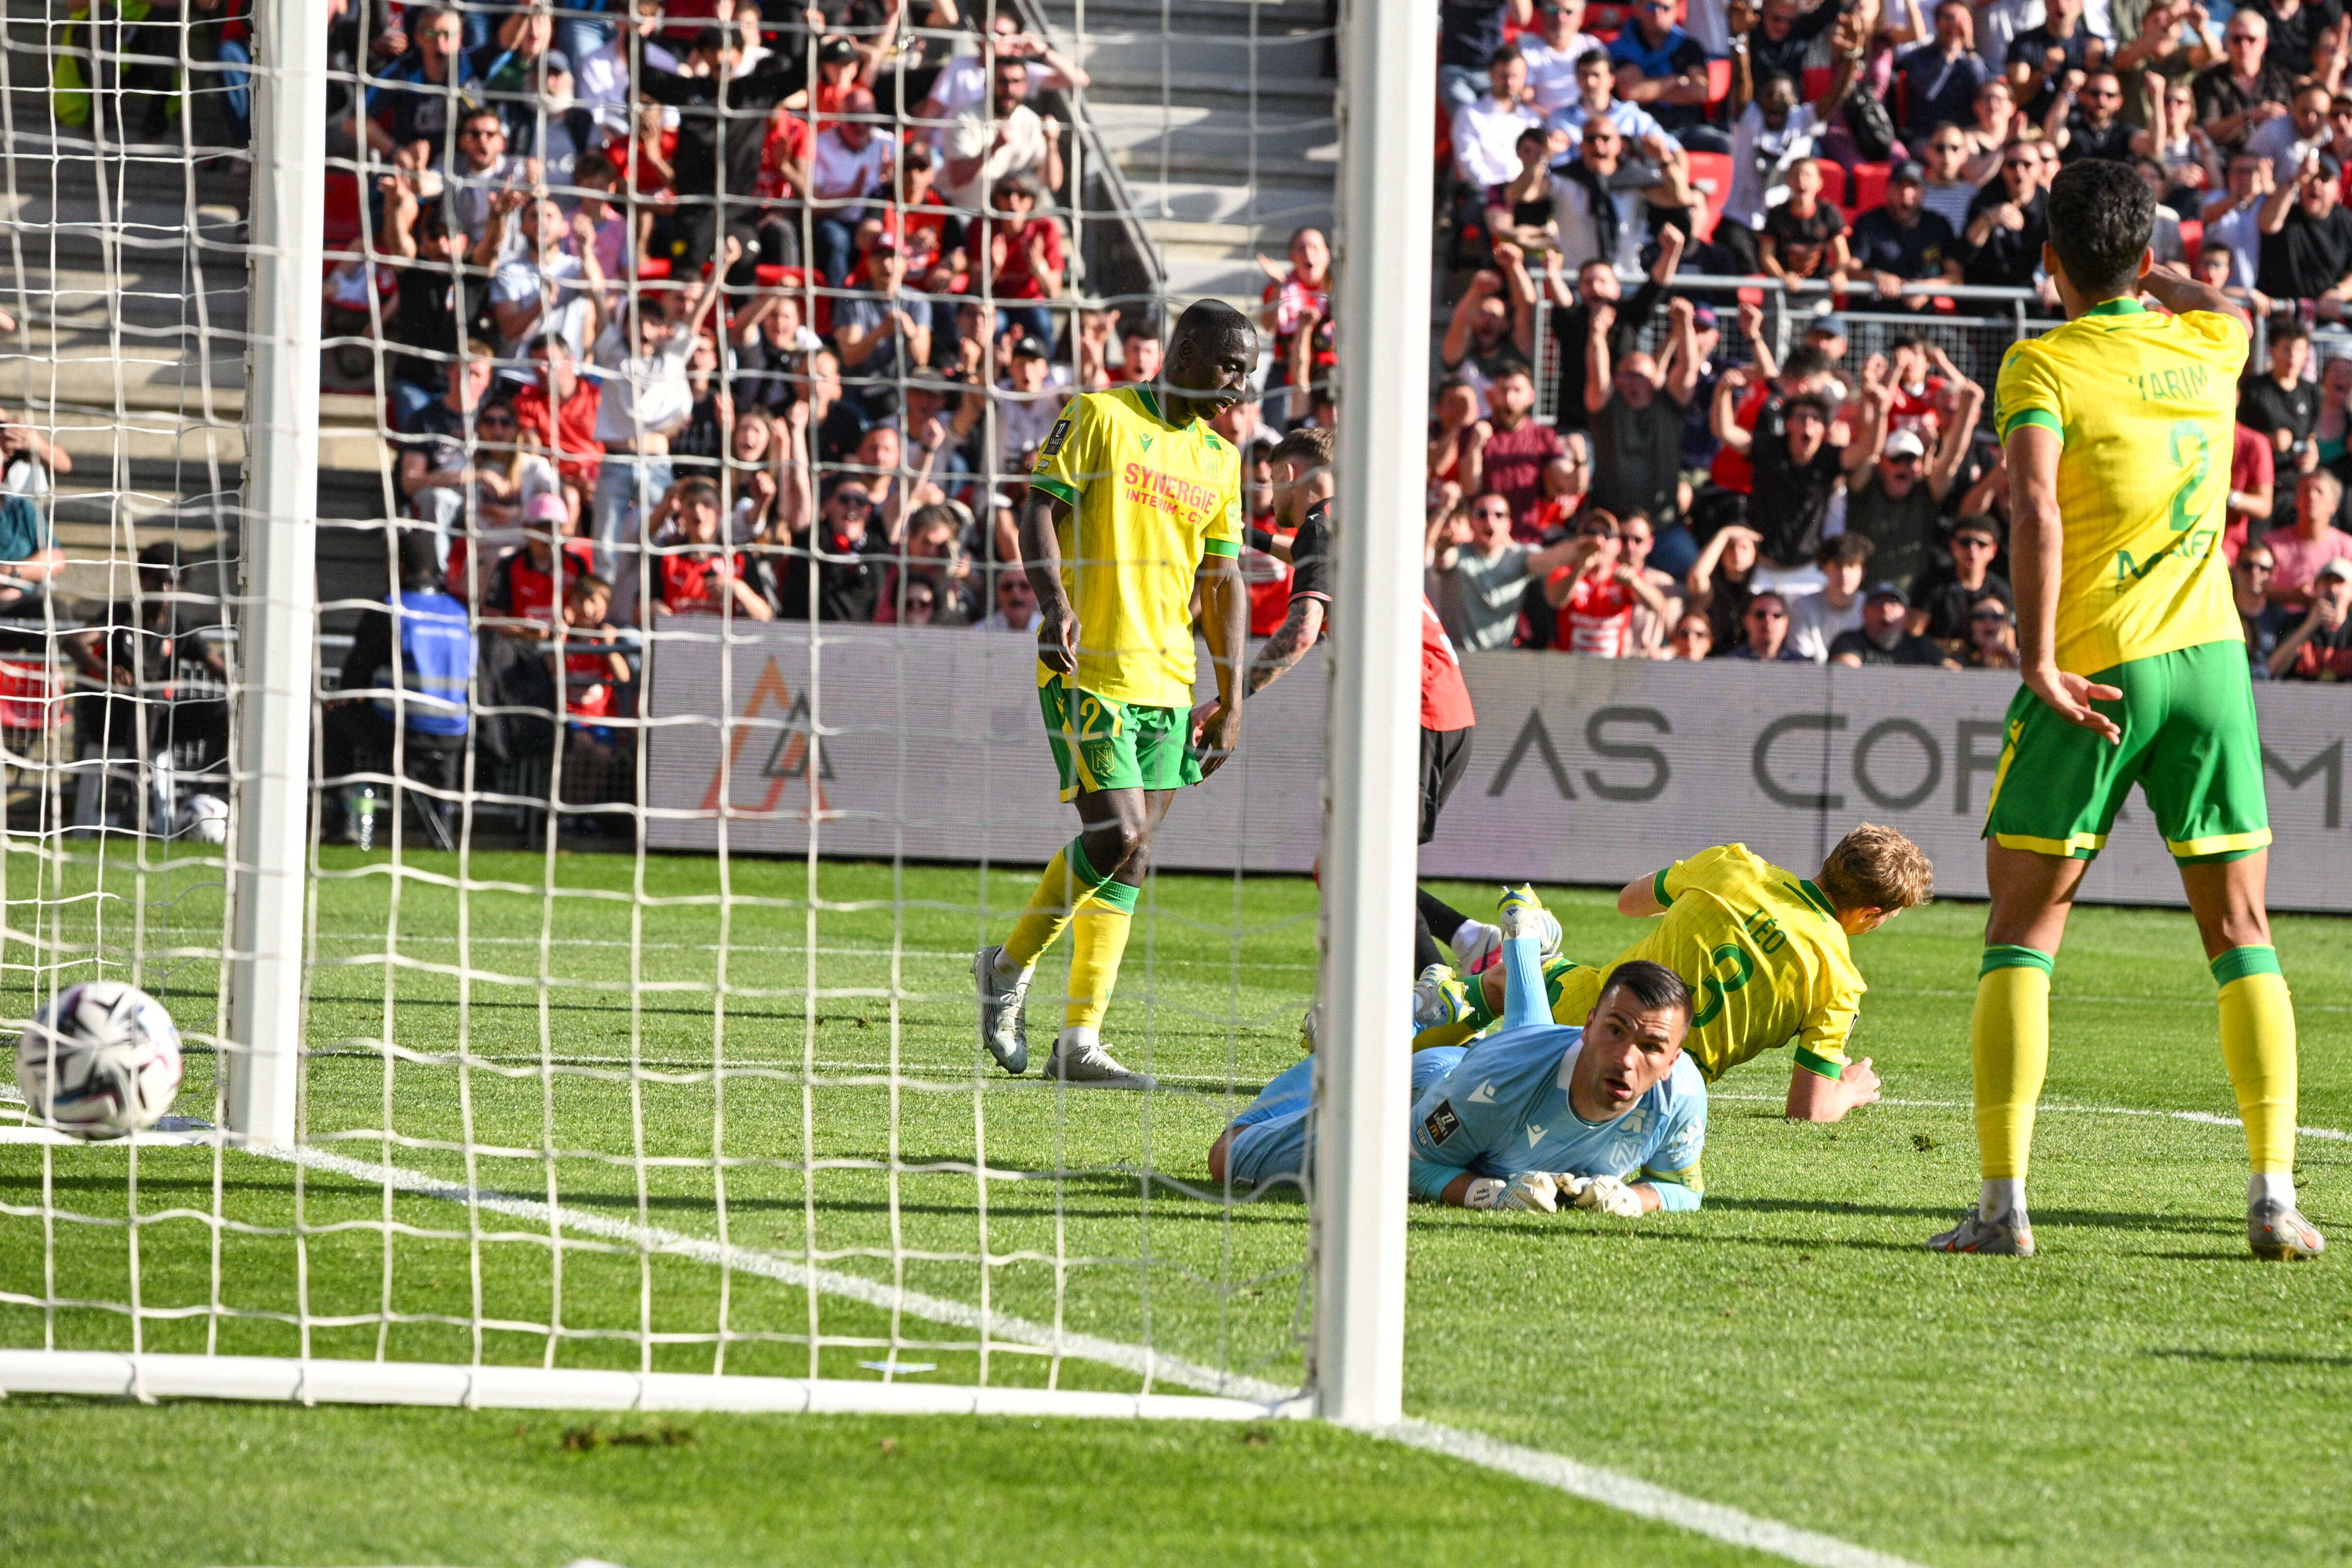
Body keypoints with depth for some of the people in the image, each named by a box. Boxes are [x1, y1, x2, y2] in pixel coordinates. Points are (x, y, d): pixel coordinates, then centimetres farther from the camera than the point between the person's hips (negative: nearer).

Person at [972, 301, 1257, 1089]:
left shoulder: (1218, 460, 16)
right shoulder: (1099, 417, -3)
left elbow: (1223, 580, 19)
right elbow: (1039, 510, -8)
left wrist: (1232, 698, 13)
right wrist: (1056, 602, -24)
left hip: (1168, 680, 7)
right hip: (1088, 669, -7)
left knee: (1128, 862, 3)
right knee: (1118, 838, -15)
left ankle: (1080, 1042, 6)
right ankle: (1009, 965, 6)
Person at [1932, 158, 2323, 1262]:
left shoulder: (2043, 364, -5)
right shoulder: (2201, 347, 8)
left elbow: (2036, 511, -20)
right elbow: (2227, 308, 35)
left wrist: (2039, 657, -20)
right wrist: (2158, 276, 50)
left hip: (2093, 672, -3)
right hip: (2208, 655, 3)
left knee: (2021, 932, 4)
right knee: (2241, 933, 10)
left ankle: (2003, 1200, -6)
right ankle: (2274, 1193, 0)